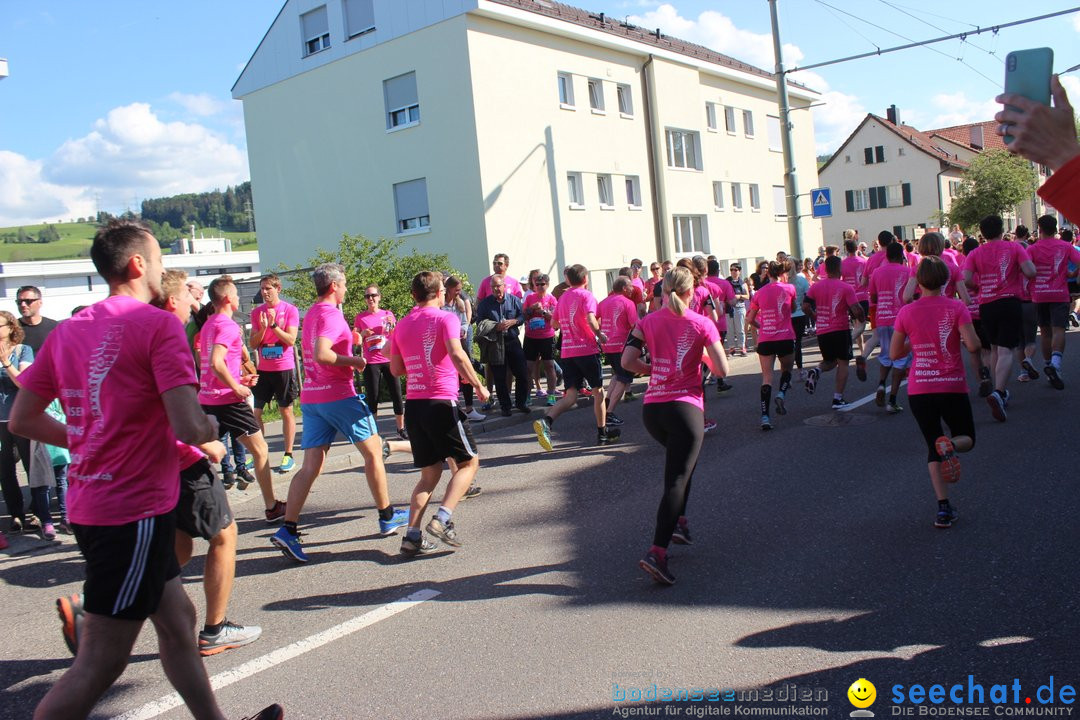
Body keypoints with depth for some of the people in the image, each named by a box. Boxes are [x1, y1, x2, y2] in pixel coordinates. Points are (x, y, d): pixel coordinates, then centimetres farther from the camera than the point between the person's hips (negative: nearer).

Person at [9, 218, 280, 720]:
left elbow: (22, 419, 12)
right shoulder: (159, 325, -13)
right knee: (98, 665, 1)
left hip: (88, 505, 9)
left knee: (177, 619, 20)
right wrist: (211, 426, 0)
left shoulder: (67, 330, 8)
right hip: (135, 510, -9)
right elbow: (190, 429, -22)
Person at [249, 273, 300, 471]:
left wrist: (273, 325, -21)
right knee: (255, 411, 2)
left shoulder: (290, 310, -4)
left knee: (286, 411, 3)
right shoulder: (257, 312, 8)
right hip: (263, 369, 4)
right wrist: (262, 328, -12)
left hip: (284, 368, -4)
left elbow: (291, 340, -11)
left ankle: (288, 455, 10)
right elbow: (253, 343, 5)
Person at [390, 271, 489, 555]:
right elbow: (457, 355, -20)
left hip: (412, 404, 6)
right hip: (441, 402, -6)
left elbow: (396, 368, 16)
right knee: (469, 461, 8)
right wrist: (478, 385, -12)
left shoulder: (402, 325, 13)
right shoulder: (445, 318, -5)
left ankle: (412, 535, 3)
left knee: (430, 473, 14)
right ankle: (443, 518, -9)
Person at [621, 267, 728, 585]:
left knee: (680, 459, 31)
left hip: (651, 408, 5)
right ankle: (656, 553, -19)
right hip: (685, 407, -4)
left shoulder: (648, 322, 6)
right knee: (677, 479, -7)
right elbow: (722, 370, -5)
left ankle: (678, 522, 29)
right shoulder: (702, 324, -3)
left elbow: (627, 361, -2)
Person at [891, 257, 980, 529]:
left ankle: (943, 507, -1)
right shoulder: (956, 307, -6)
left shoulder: (906, 312, -2)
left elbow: (894, 353, 2)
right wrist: (960, 337, 7)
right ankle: (950, 445, -18)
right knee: (967, 437, 20)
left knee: (933, 447, 13)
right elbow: (973, 345, -14)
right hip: (953, 387, -1)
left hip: (919, 390, 1)